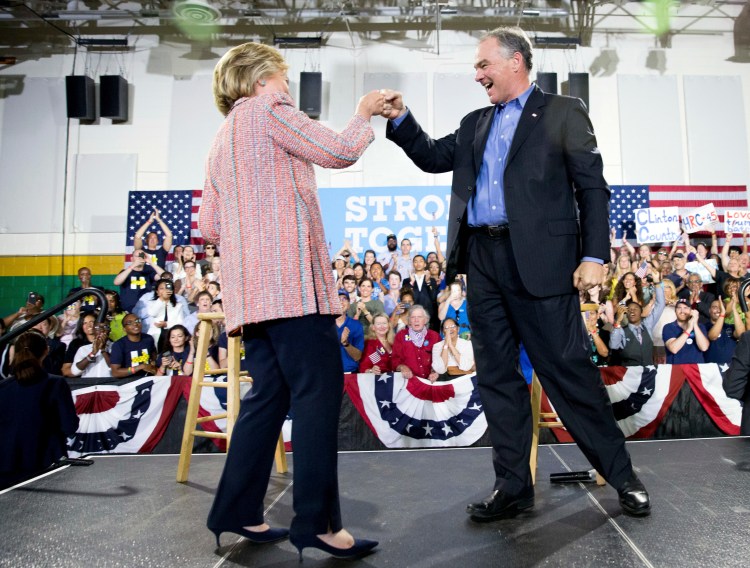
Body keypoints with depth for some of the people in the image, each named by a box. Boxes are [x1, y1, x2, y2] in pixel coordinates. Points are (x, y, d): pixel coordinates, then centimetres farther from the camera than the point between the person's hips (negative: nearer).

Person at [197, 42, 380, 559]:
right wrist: (365, 114, 15)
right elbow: (340, 151, -2)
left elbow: (209, 224, 21)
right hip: (290, 277, -9)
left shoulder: (223, 140, 27)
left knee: (270, 393, 11)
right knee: (320, 391, -9)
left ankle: (238, 511, 17)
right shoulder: (267, 108, 4)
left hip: (251, 286, 9)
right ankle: (317, 521, -6)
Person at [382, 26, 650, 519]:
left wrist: (594, 256, -9)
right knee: (496, 376, 7)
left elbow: (592, 188, 0)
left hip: (540, 261, -5)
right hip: (482, 261, 6)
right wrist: (401, 119, 10)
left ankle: (620, 473, 21)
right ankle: (513, 486, 20)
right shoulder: (475, 124, 21)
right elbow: (435, 157, 22)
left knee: (569, 368, -1)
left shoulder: (563, 113, 6)